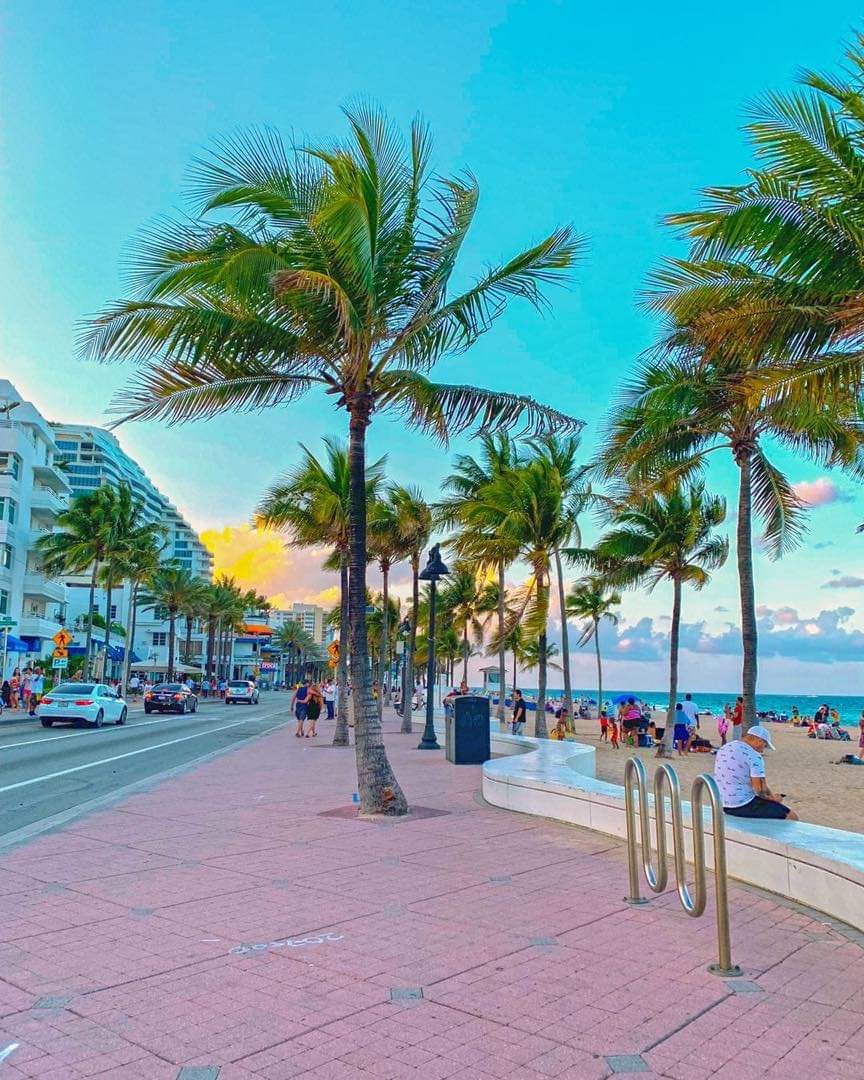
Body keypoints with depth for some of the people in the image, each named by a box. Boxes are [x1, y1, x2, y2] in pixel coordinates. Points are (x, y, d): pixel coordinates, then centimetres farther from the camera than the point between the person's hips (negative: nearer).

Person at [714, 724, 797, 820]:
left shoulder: (723, 748, 10)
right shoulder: (754, 756, -15)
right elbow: (760, 789, -19)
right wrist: (773, 798, 1)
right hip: (742, 806, -9)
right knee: (791, 816, -1)